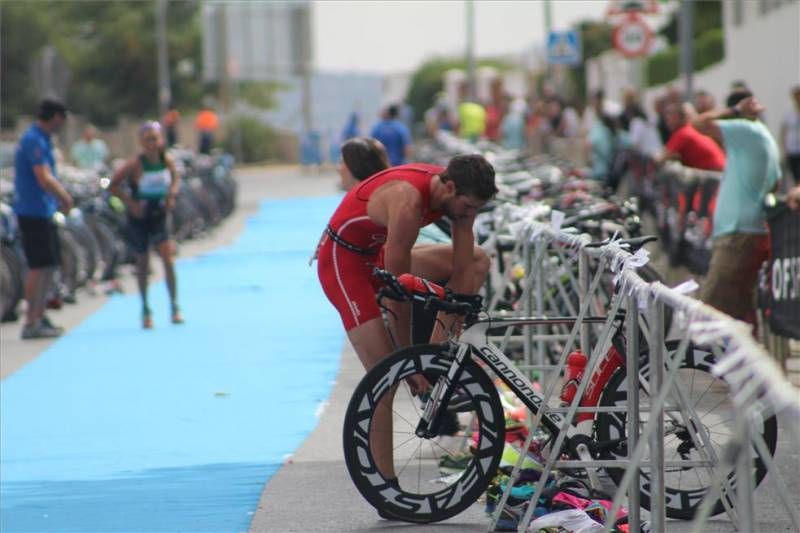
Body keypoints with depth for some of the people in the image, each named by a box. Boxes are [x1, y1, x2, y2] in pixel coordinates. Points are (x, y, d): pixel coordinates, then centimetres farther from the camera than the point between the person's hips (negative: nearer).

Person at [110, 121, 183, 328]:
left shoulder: (167, 160, -5)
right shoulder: (136, 164, -16)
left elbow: (176, 178, 14)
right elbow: (114, 185, -12)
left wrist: (172, 195, -3)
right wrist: (130, 203, -18)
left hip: (160, 214, 2)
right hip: (140, 216, -2)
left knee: (168, 258, -11)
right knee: (142, 262, 9)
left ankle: (174, 307, -6)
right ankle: (145, 309, 23)